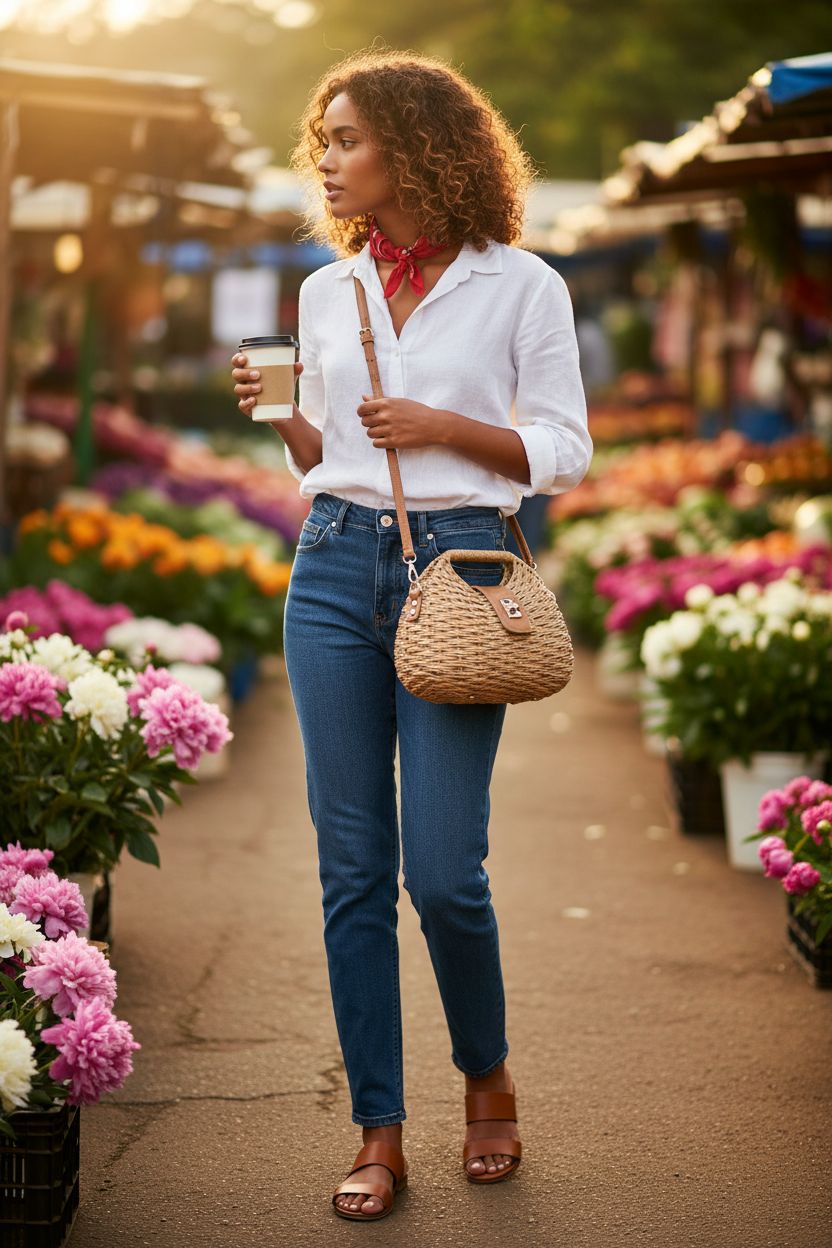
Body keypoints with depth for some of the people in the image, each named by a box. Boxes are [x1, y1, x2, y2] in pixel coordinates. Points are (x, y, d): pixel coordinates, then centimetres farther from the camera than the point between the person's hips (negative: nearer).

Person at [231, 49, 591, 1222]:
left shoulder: (520, 284, -1)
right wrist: (277, 417, -2)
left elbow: (563, 454, 0)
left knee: (443, 871, -6)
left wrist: (443, 426, -12)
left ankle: (488, 1077, 23)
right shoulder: (327, 291, 12)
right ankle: (381, 1132, 13)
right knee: (352, 868, 2)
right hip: (336, 566, 4)